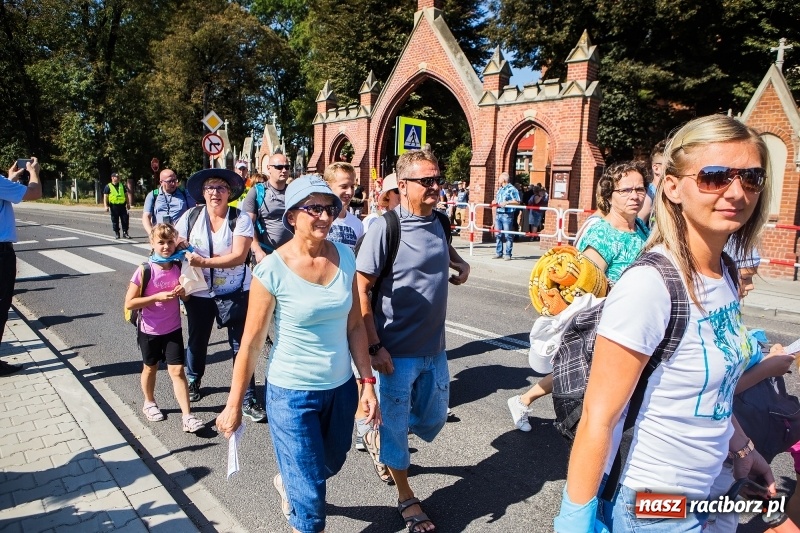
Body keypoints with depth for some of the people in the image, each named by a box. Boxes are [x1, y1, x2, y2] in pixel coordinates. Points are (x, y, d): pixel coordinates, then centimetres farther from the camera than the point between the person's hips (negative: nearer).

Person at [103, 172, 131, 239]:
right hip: (114, 206, -3)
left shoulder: (122, 185, 12)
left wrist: (128, 204, 13)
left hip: (122, 205, 3)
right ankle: (116, 233, 13)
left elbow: (126, 195, 18)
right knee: (115, 221, 4)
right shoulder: (108, 186, 1)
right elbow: (105, 196, -2)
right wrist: (106, 206, -11)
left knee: (125, 220, 0)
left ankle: (125, 233, 9)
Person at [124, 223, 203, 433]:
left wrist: (183, 293, -14)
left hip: (173, 329, 2)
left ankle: (187, 416, 1)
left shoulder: (178, 267, -5)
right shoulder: (145, 271, -17)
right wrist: (157, 297, -26)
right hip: (149, 330, -2)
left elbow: (186, 297, 9)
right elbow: (129, 303, -17)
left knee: (177, 370, -1)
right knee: (150, 368, 18)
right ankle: (149, 403, 42)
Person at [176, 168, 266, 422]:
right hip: (199, 291, 3)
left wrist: (204, 262, -26)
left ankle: (247, 398, 11)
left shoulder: (240, 219, -11)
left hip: (236, 292, -2)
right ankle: (193, 381, 47)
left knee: (240, 344, 0)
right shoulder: (191, 216, -3)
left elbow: (239, 256, -20)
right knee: (197, 340, 20)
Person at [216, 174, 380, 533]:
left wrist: (367, 382, 1)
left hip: (341, 388, 5)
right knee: (310, 494, 6)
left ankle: (285, 482, 60)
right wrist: (233, 406, -5)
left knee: (330, 465, 28)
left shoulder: (344, 257, -5)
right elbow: (251, 344, -12)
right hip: (292, 393, -5)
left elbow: (355, 326, 1)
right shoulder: (272, 270, -18)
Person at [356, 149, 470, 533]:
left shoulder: (438, 222, 2)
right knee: (396, 426, 11)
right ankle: (406, 498, 35)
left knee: (433, 419, 21)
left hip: (434, 348, 7)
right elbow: (361, 290, -15)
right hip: (397, 352, -6)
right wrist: (374, 347, -18)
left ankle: (378, 437, 48)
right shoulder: (385, 228, -17)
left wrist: (459, 263, 6)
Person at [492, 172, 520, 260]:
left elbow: (517, 202, -12)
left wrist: (506, 202, -19)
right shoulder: (499, 190, 17)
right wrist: (494, 204, 9)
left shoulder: (512, 189, -7)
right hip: (498, 214, 8)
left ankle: (508, 254, 1)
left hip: (507, 215, -8)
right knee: (498, 234, 9)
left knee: (508, 235, -3)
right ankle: (498, 253, 18)